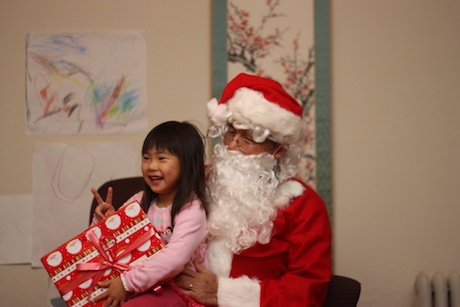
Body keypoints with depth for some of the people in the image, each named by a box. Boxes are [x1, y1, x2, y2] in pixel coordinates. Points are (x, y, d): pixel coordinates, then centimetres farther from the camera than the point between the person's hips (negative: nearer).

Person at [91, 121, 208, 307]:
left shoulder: (191, 209, -14)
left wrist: (127, 282, -31)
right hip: (145, 283, 6)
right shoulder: (141, 200, 5)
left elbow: (173, 259, -28)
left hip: (178, 288, -6)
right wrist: (105, 221, -8)